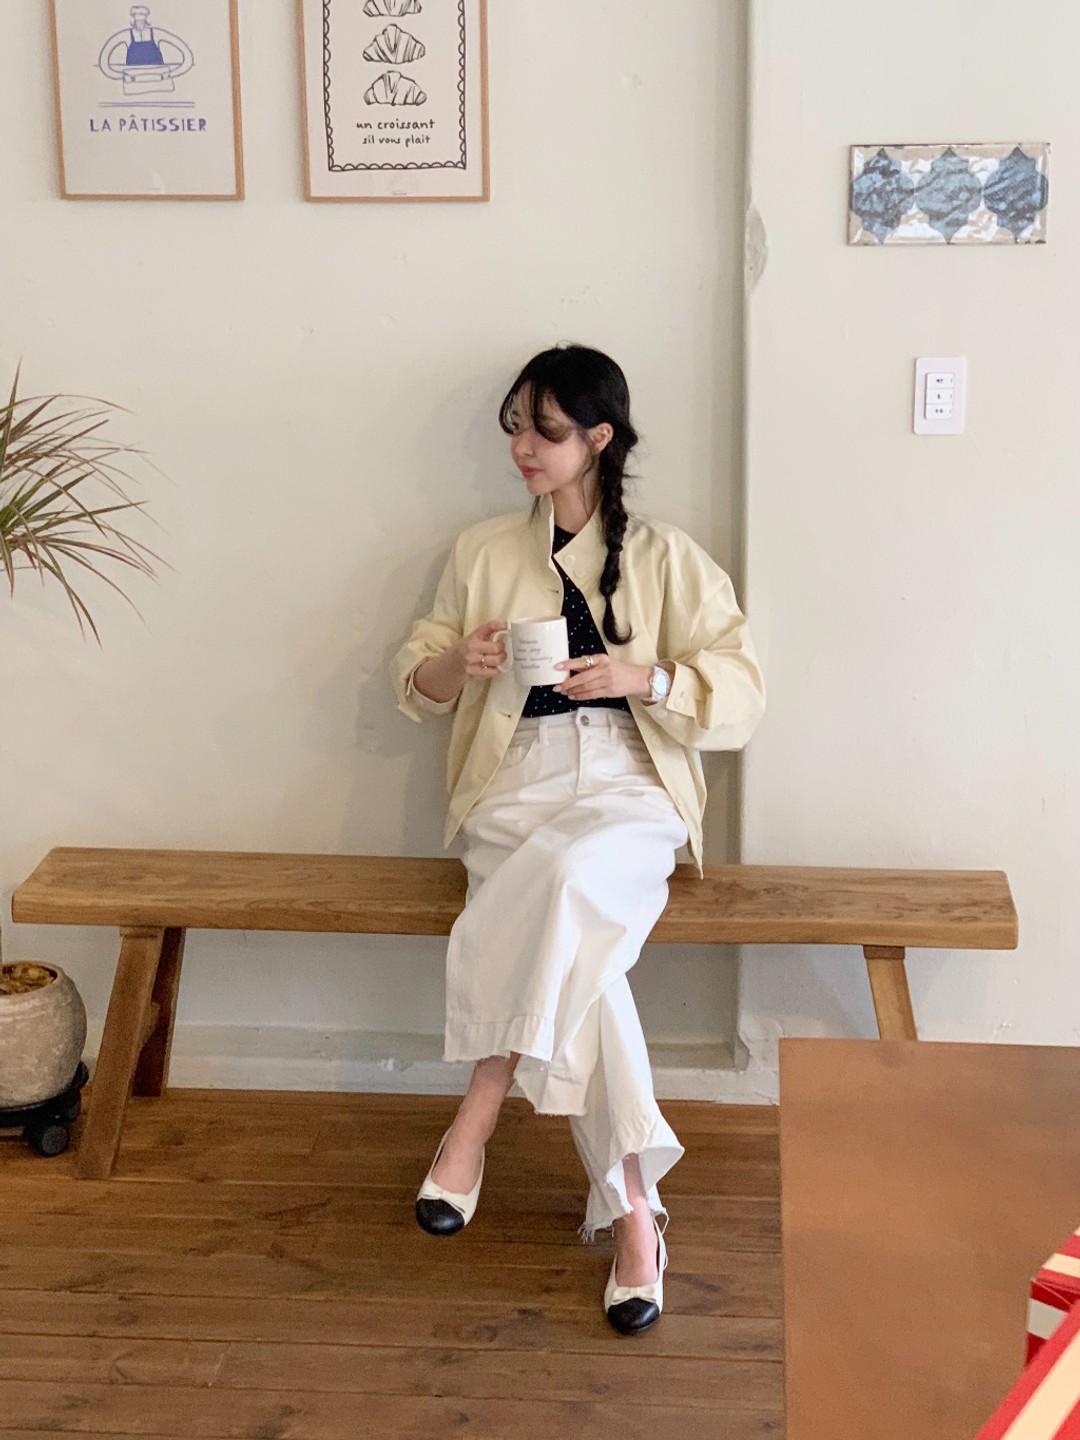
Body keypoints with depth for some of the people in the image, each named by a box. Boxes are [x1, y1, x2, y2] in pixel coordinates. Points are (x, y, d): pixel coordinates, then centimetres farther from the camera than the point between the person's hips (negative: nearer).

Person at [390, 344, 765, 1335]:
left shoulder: (667, 560, 8)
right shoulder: (482, 553, 15)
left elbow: (742, 694, 3)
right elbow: (415, 682, 17)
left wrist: (644, 676, -15)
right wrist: (459, 665, -7)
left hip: (628, 787, -1)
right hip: (515, 785, 2)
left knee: (569, 880, -38)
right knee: (579, 955, -30)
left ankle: (477, 1122, -29)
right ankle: (632, 1208, -25)